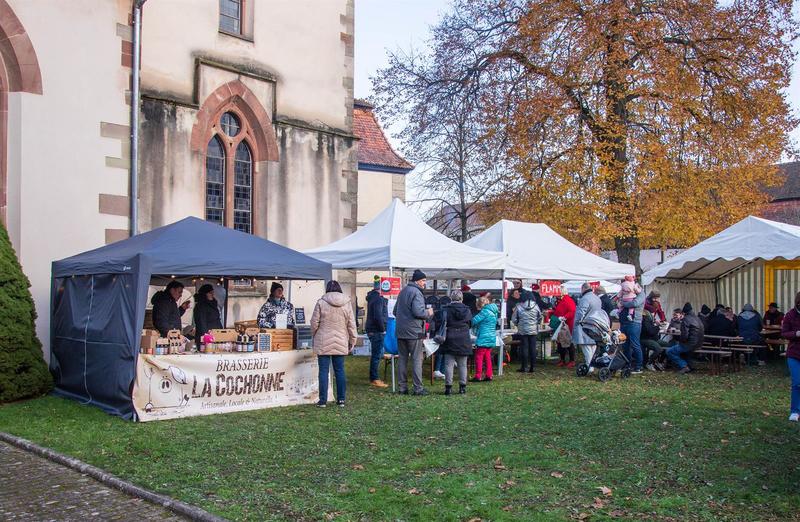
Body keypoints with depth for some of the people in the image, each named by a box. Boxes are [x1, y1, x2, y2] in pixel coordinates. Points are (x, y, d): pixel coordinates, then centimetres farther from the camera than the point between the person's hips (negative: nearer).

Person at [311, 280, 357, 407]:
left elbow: (314, 323, -3)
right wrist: (352, 341, 12)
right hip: (341, 343, 2)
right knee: (340, 370, 9)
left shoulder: (321, 303, -6)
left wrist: (314, 335, 14)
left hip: (323, 343, -2)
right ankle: (341, 399, 12)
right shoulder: (347, 303, 2)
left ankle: (323, 400, 4)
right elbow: (351, 324, 4)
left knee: (324, 371, 2)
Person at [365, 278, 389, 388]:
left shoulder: (372, 297, 15)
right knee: (377, 355, -5)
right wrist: (383, 329, -16)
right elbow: (378, 316, -24)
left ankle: (373, 378, 23)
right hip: (376, 330, -10)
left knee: (377, 354, 17)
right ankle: (374, 379, -2)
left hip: (372, 329, 10)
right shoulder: (378, 299, -18)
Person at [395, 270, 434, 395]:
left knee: (402, 359, 10)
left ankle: (402, 387, 13)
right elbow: (418, 312, -22)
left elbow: (395, 311, 22)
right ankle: (418, 388, 0)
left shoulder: (403, 291, 15)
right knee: (417, 359, -1)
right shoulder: (416, 293, -13)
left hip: (400, 331, 8)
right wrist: (428, 313, -6)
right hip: (414, 332, -8)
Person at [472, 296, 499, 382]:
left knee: (479, 356, -2)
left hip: (483, 338, -9)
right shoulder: (494, 312, 14)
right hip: (491, 338, 9)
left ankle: (478, 376, -2)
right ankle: (489, 375, 15)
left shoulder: (485, 311, -14)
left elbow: (474, 320, -18)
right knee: (487, 357, 14)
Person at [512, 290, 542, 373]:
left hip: (523, 331, -2)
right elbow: (540, 317, 10)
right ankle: (532, 367, 8)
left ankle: (524, 367, 5)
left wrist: (518, 324, 18)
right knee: (533, 348, 6)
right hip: (533, 330, 2)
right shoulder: (535, 306, -1)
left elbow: (514, 319, -1)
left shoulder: (518, 306, -8)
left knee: (524, 348, 3)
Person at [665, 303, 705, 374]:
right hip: (699, 343, 9)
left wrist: (679, 340, 0)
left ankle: (683, 366, -6)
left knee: (669, 351, -2)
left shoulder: (685, 319, -15)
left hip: (690, 344, -9)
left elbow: (684, 336, -22)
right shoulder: (697, 318, 12)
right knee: (676, 344, 28)